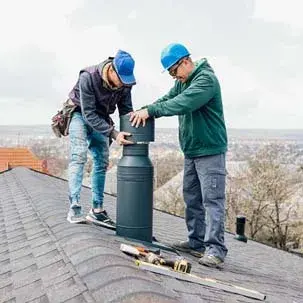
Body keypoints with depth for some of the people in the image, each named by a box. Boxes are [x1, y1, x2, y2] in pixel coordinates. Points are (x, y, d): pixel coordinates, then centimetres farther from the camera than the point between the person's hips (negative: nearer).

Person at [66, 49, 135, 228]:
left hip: (100, 119, 5)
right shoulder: (88, 77, -31)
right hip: (80, 114, -5)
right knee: (79, 156, -20)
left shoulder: (125, 83, -17)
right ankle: (75, 208, -22)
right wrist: (114, 134, -38)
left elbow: (126, 110, -7)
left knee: (102, 162, 0)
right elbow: (88, 114, -30)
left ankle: (97, 210, 7)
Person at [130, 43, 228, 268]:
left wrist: (150, 110, -28)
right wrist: (144, 111, -8)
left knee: (212, 199, -9)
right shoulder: (182, 81, 14)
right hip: (191, 150, 9)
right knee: (192, 199, 13)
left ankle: (215, 249, -6)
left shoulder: (206, 79, -17)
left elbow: (183, 104, -29)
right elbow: (168, 99, 8)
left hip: (210, 150, -9)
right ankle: (197, 241, 23)